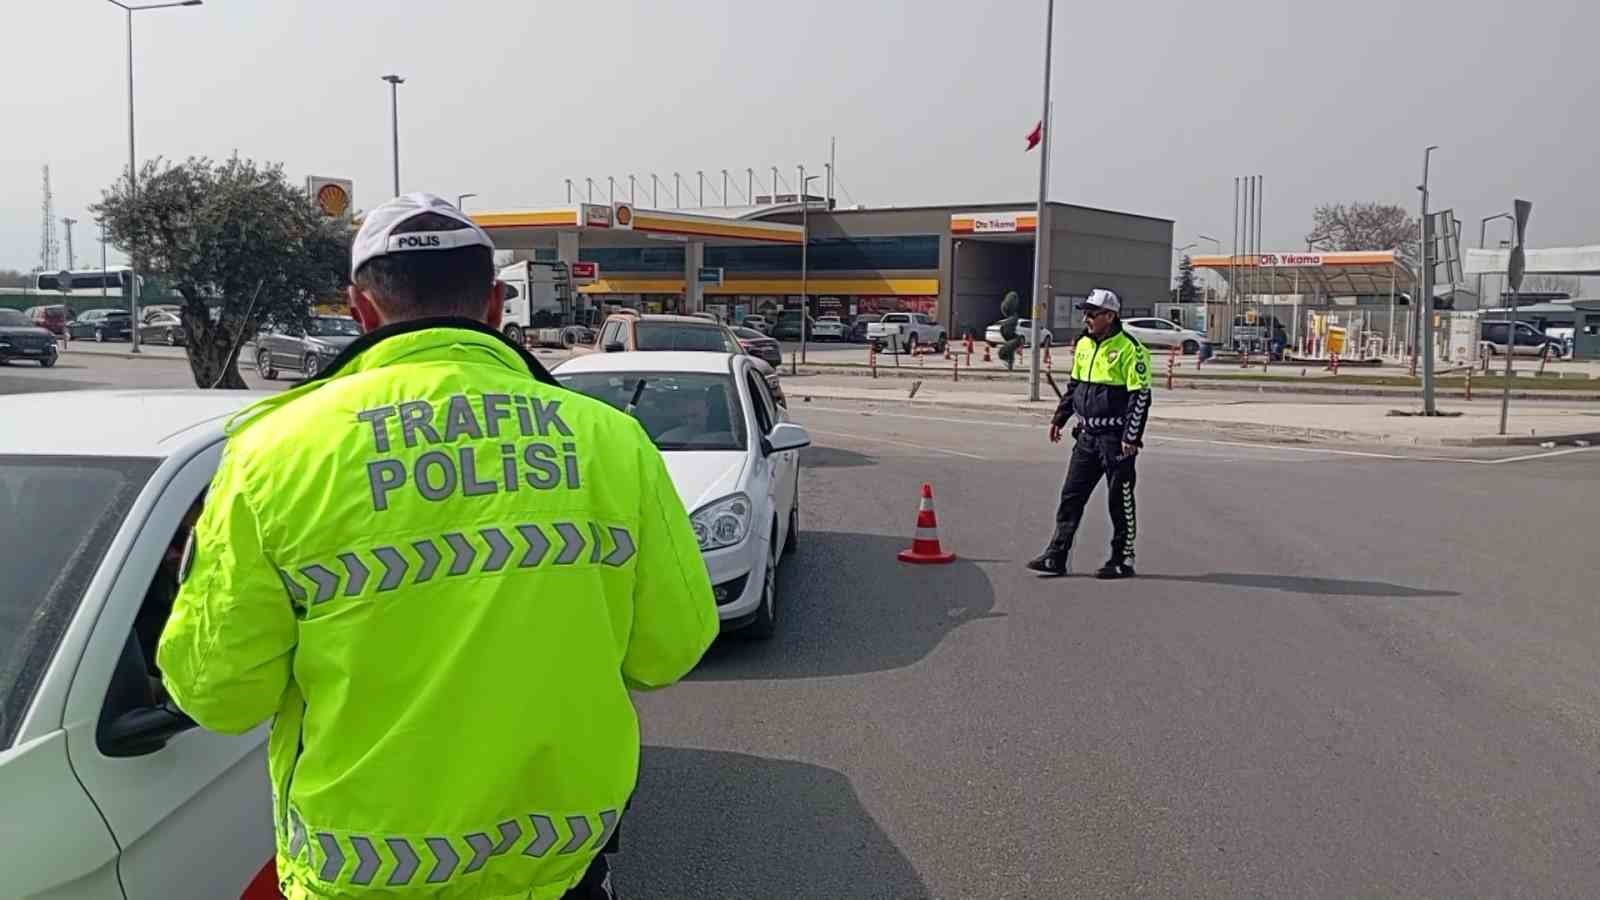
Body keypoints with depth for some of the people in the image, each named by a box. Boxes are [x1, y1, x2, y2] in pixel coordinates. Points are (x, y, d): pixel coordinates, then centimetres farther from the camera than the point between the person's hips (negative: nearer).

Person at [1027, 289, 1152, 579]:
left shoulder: (1129, 348, -13)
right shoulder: (1084, 345, 10)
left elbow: (1140, 395, -15)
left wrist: (1132, 437, -18)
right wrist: (1059, 419, 18)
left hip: (1116, 437, -7)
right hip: (1087, 435, 7)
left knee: (1121, 500, 3)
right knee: (1071, 495, 6)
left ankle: (1123, 560, 15)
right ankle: (1056, 557, 10)